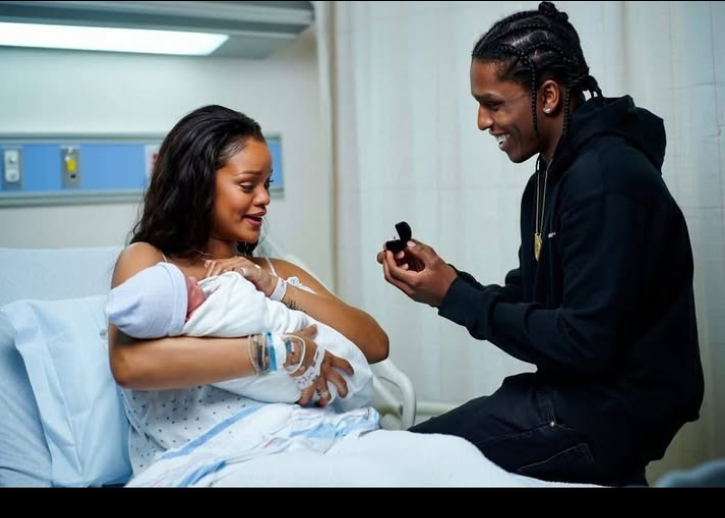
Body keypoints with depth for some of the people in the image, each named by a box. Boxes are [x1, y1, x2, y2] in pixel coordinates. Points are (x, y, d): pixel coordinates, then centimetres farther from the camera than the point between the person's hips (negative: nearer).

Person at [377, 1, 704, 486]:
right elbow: (528, 305, 12)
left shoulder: (605, 179, -19)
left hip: (612, 410, -9)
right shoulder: (551, 176, 11)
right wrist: (447, 280, -3)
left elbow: (585, 343, -23)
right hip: (580, 392, 9)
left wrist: (456, 297, -17)